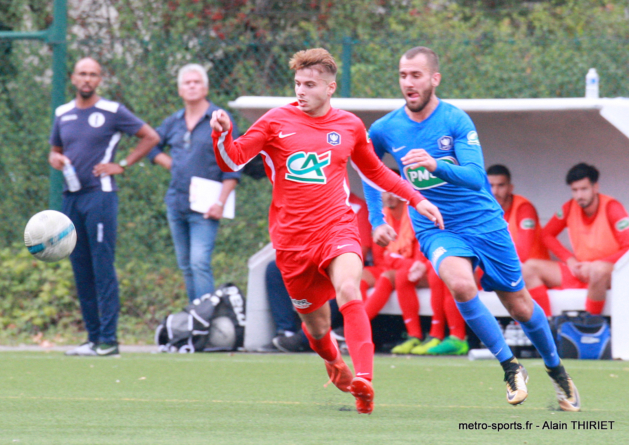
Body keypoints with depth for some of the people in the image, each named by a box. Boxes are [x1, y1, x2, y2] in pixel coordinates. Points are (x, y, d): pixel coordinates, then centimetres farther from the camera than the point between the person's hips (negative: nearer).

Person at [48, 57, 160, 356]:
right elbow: (55, 150, 26)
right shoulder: (63, 114, 14)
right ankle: (93, 338, 12)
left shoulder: (112, 112, -1)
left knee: (103, 268, -10)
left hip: (100, 195, -6)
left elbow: (150, 137, 3)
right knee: (80, 271, 7)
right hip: (71, 197, 6)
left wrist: (121, 165, -4)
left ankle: (108, 340, -10)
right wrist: (55, 159, 1)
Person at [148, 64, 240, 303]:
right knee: (186, 266, 10)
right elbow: (152, 145, 28)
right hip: (176, 202, 6)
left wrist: (220, 202, -14)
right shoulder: (174, 122, 12)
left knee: (200, 263, -17)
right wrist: (171, 165, 10)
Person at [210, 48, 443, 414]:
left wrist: (416, 199, 19)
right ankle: (333, 361, 44)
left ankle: (363, 380, -37)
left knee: (349, 291, -30)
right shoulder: (277, 122, 2)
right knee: (316, 324, 8)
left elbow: (375, 171, 24)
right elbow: (232, 161, 0)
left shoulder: (350, 126, 8)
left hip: (338, 228, -1)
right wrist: (222, 134, -20)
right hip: (292, 238, 1)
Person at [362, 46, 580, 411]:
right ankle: (510, 367, -17)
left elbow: (476, 177, -24)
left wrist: (436, 165, -41)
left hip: (484, 221, -1)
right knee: (461, 285, -30)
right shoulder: (385, 130, -4)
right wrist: (377, 220, 10)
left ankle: (555, 368, 36)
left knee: (520, 306, 8)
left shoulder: (456, 120, -14)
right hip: (435, 229, 1)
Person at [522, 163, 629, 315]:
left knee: (598, 269, -42)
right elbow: (547, 234, 15)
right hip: (579, 271, 6)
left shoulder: (611, 208, -11)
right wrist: (569, 260, 1)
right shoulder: (570, 208, 4)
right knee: (530, 267, -8)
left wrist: (594, 265, -19)